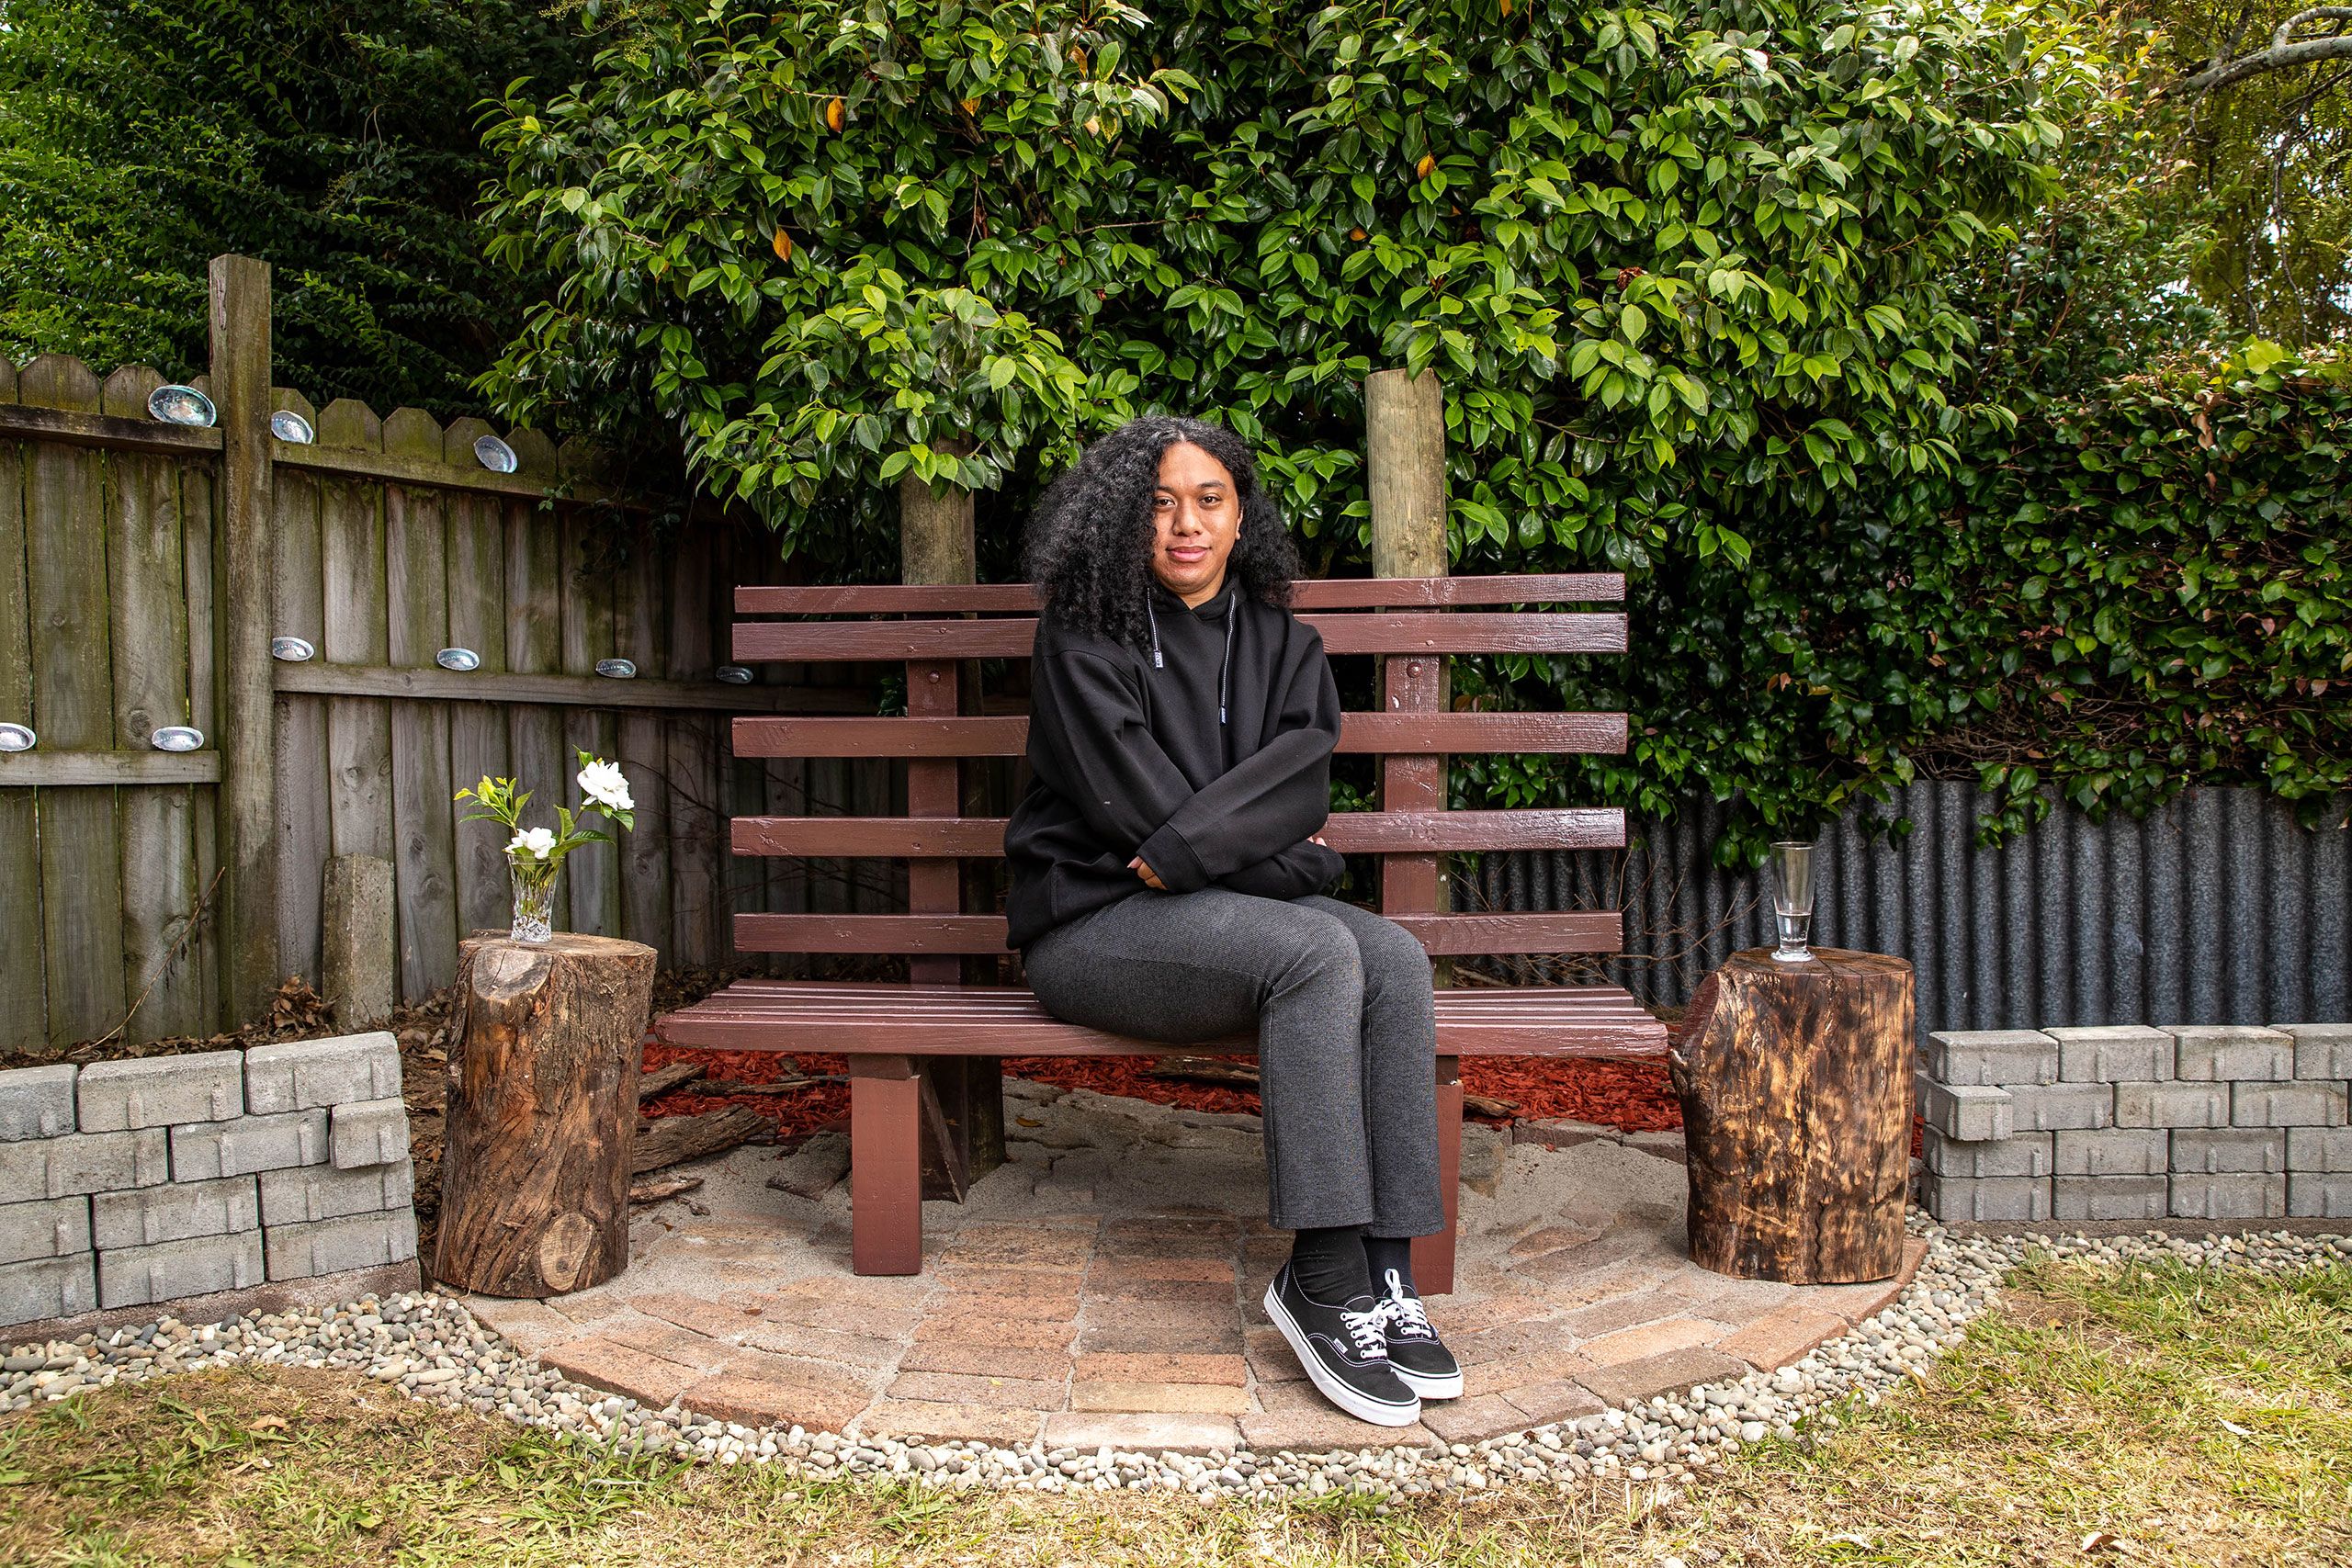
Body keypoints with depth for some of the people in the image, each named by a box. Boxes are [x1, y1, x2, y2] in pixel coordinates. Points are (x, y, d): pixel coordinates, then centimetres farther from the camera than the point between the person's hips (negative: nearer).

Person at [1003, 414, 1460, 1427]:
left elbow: (1304, 781, -4)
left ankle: (1382, 1269, -21)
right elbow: (1134, 807, -12)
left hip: (1233, 906, 5)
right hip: (1094, 922, -5)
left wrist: (1186, 852, -19)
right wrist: (1289, 857, -9)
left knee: (1396, 960, -23)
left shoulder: (1280, 643, 12)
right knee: (1317, 951, -30)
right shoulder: (1085, 636, -4)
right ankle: (1323, 1282, -24)